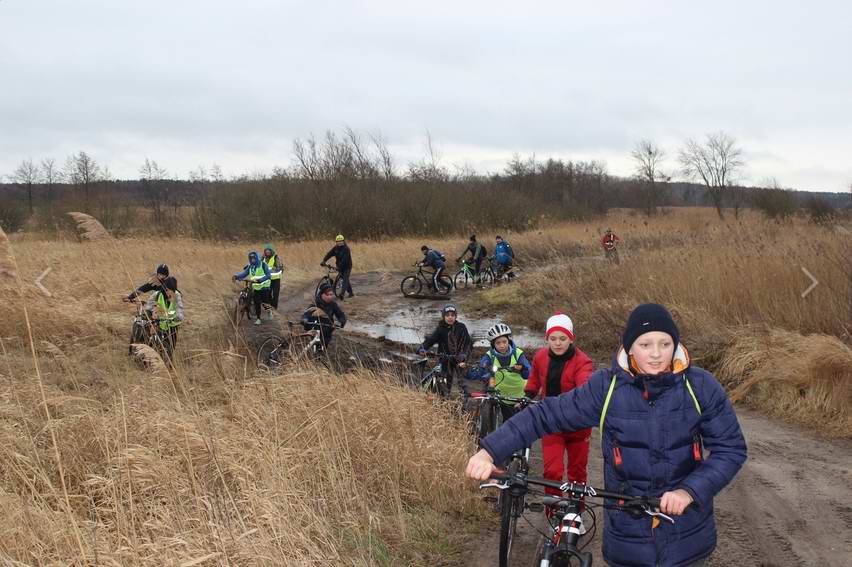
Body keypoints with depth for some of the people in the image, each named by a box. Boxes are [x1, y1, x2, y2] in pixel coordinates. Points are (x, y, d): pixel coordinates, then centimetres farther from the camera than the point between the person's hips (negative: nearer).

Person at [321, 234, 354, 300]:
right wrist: (323, 261, -25)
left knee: (345, 279, -17)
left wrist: (339, 266, -42)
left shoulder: (346, 249, -21)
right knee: (345, 279, 12)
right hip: (339, 266, 6)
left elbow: (344, 259, -31)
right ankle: (351, 293, 23)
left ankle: (342, 294, -28)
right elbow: (329, 254, -11)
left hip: (347, 266, -6)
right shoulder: (335, 248, -1)